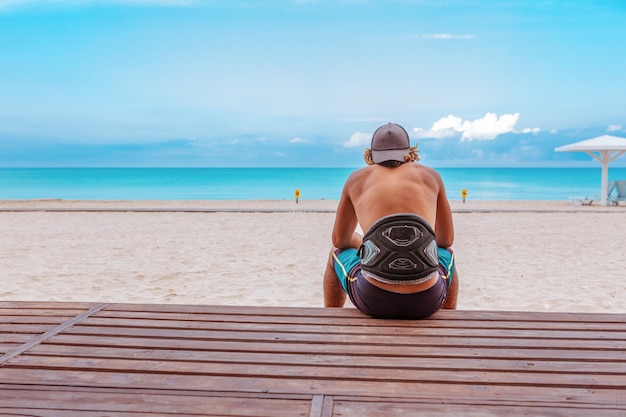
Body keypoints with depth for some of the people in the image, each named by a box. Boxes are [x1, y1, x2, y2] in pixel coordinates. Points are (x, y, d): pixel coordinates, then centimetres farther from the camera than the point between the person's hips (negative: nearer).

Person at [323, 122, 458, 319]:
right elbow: (447, 239, 24)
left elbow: (340, 240, 23)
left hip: (374, 299, -1)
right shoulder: (431, 175, 15)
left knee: (337, 254, 33)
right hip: (426, 301, 1)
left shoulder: (357, 178, 14)